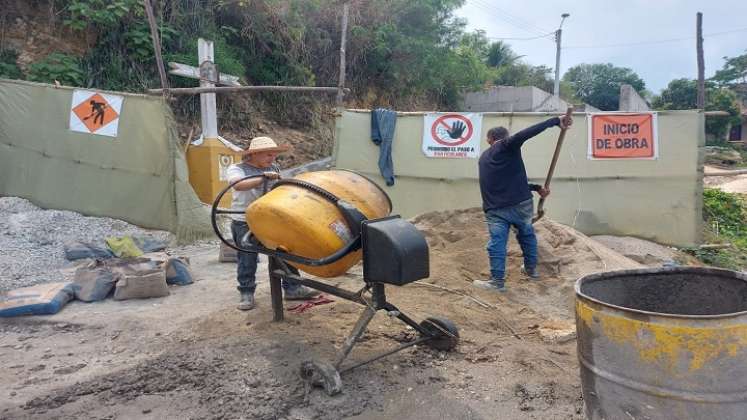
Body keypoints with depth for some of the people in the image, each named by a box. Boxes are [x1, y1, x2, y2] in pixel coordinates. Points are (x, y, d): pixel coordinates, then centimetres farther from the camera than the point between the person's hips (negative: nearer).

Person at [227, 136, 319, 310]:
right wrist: (263, 177, -31)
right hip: (245, 223, -4)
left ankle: (292, 288, 17)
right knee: (247, 260, 5)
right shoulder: (236, 169, -6)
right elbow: (238, 185, -28)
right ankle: (246, 294, 20)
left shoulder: (274, 169, 9)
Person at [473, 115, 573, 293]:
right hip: (521, 204, -2)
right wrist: (556, 121, -17)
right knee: (527, 234, 23)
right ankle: (531, 269, 35)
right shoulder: (507, 146, 2)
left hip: (496, 209, 2)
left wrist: (536, 188, 21)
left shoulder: (484, 157, 19)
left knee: (497, 244, 2)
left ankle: (497, 280, -1)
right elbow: (524, 134, -20)